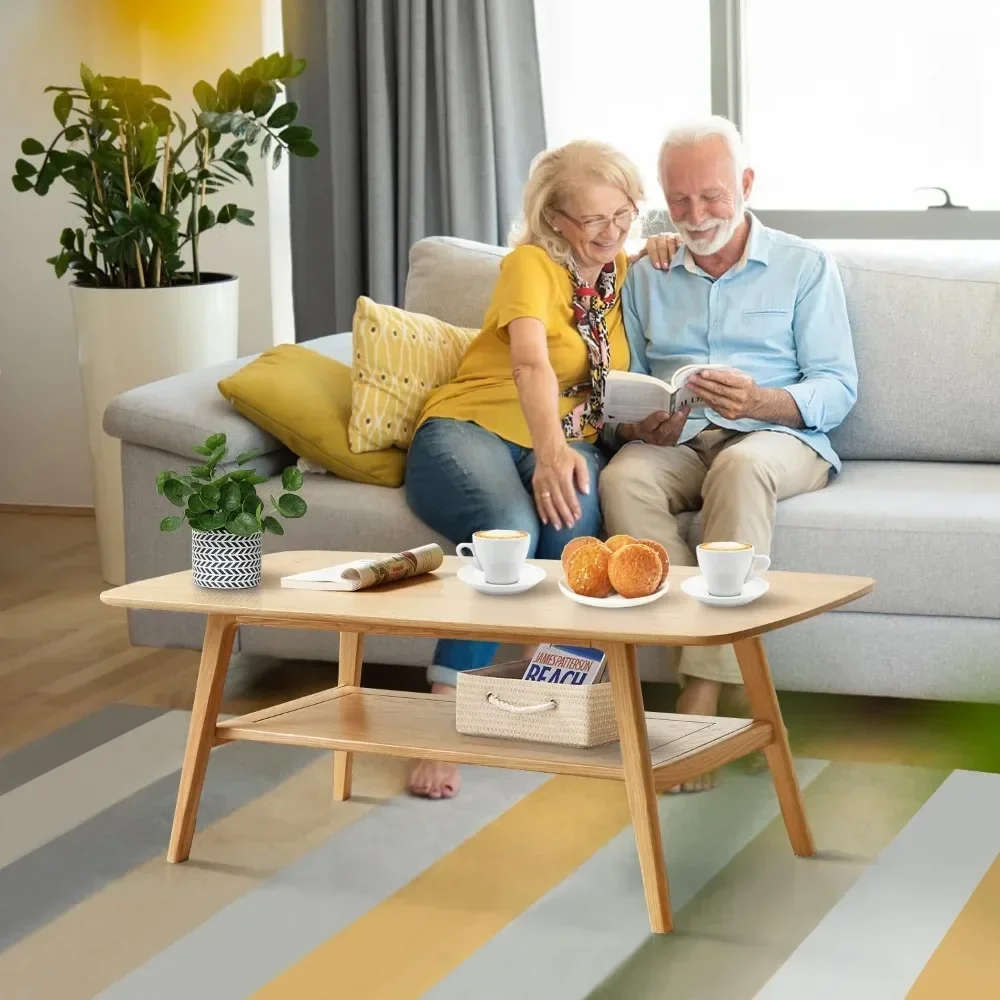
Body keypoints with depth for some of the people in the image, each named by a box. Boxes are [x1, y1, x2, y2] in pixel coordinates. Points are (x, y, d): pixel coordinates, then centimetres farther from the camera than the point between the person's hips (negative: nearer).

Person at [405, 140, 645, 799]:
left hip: (568, 442, 5)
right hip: (468, 430, -5)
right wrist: (550, 452, -45)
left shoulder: (625, 270, 13)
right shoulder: (531, 265, -8)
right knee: (510, 528, -39)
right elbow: (531, 363, -26)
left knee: (574, 523, -35)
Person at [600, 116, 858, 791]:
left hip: (777, 438, -3)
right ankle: (728, 669, -35)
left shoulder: (805, 268, 9)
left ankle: (701, 698, -42)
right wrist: (640, 423, -11)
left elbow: (838, 389, 0)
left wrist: (760, 401, -21)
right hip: (676, 445, 3)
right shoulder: (645, 277, 19)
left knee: (742, 468, -39)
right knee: (624, 478, -33)